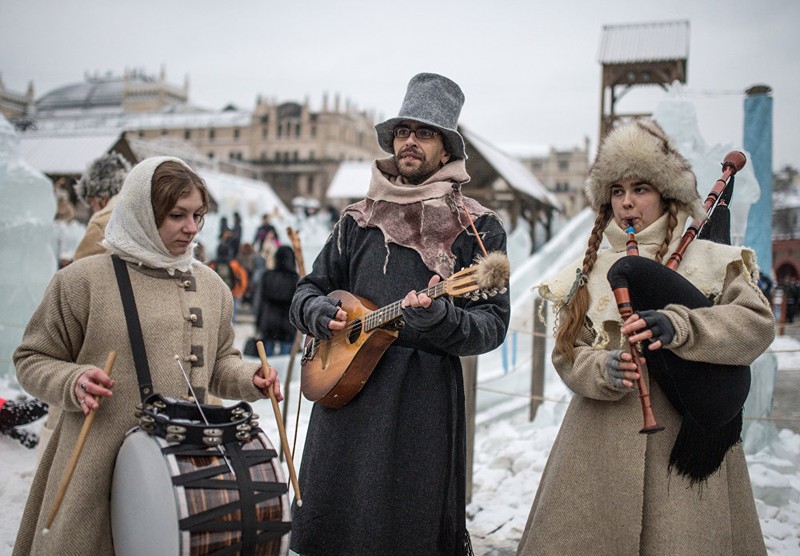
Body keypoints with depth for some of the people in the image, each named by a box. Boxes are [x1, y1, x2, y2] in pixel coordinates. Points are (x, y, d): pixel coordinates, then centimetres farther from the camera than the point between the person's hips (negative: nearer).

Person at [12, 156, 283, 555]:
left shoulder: (210, 285, 10)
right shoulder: (84, 280, -4)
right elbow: (32, 360, 3)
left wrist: (250, 380, -1)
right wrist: (72, 382, -16)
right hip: (99, 469, -3)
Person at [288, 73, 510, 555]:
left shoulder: (479, 229, 0)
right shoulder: (358, 221, 12)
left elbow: (493, 325, -6)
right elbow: (307, 292, 19)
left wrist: (439, 318, -25)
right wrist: (322, 314, -3)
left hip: (425, 403, -3)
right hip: (343, 393, 4)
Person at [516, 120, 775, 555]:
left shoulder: (712, 261, 6)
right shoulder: (588, 272, 13)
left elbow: (758, 323, -9)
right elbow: (567, 355, 6)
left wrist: (678, 327, -24)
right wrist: (604, 370, -16)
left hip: (689, 439, -2)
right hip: (601, 442, 2)